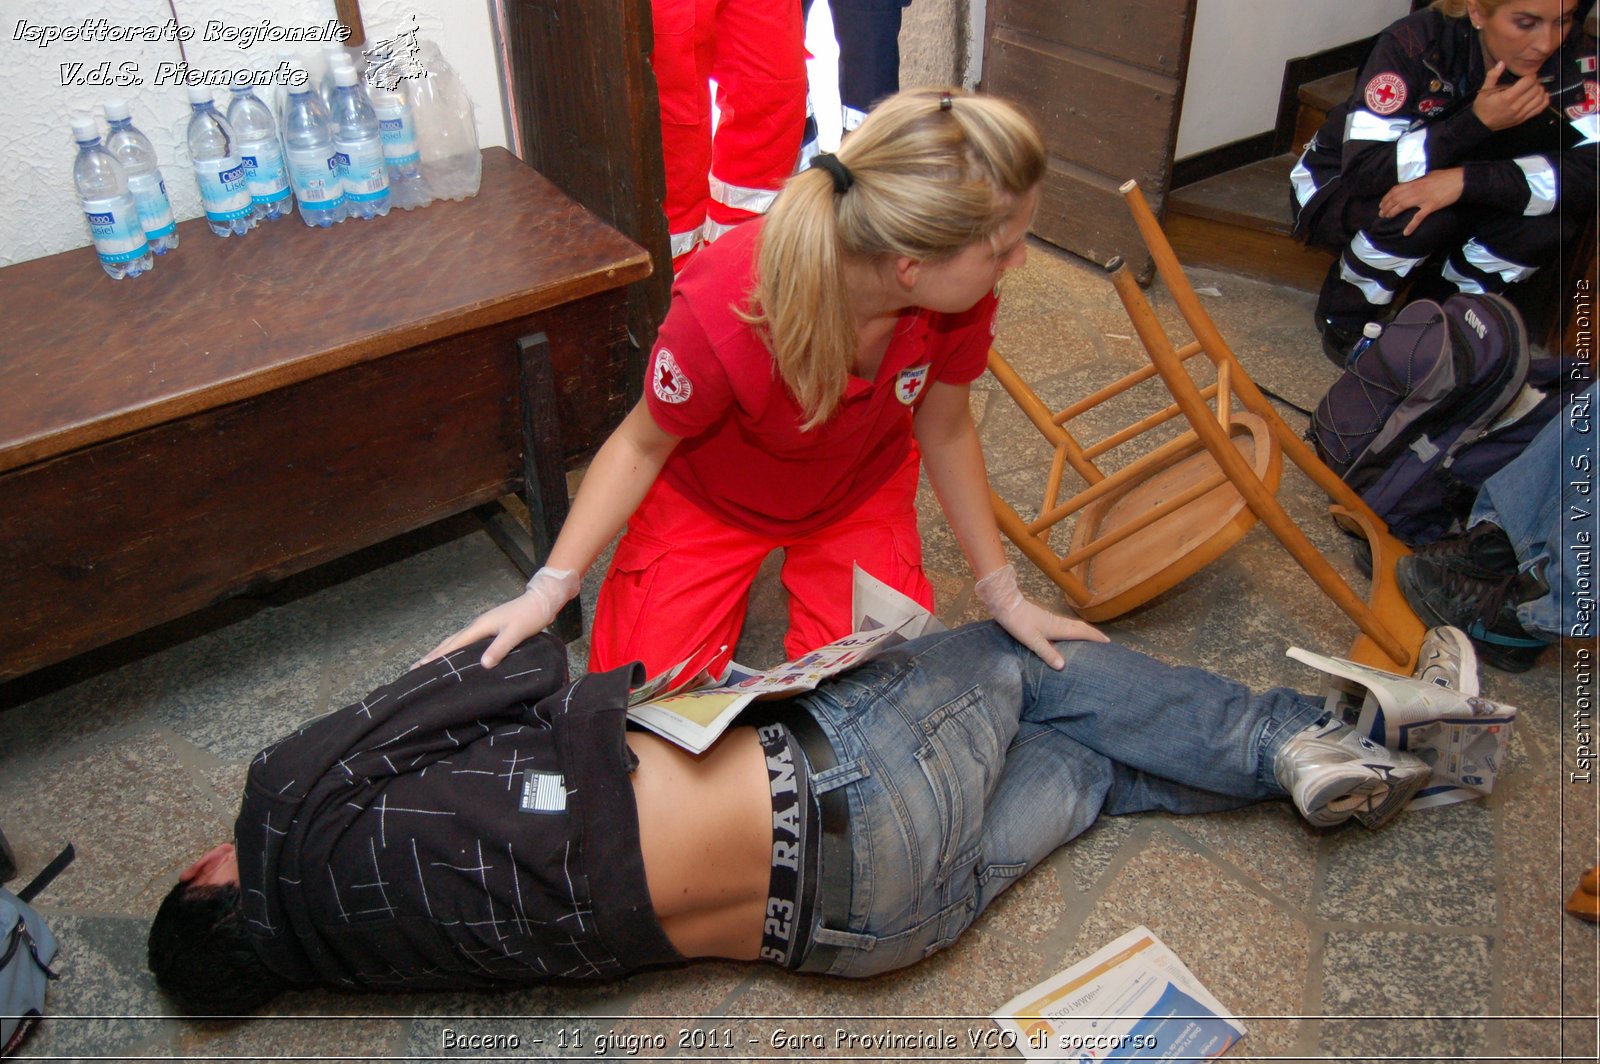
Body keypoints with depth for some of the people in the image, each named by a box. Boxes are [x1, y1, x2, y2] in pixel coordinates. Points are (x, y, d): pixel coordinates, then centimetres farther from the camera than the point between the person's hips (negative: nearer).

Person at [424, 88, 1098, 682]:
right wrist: (549, 589, -27)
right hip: (710, 496, -2)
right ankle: (731, 578, 18)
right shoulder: (722, 315, -40)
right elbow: (643, 444, -20)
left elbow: (945, 432, -8)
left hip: (860, 491, 3)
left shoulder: (961, 296, -27)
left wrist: (1004, 596, -1)